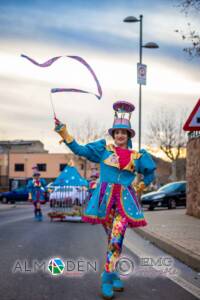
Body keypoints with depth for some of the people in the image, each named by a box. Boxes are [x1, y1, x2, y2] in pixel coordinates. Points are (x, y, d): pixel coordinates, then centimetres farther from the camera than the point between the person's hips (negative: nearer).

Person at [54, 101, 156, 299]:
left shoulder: (137, 156, 10)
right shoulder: (103, 149, 6)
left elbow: (150, 173, 25)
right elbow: (79, 150, 4)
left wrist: (138, 189, 17)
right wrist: (63, 132, -2)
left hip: (125, 200, 0)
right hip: (105, 198, 0)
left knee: (116, 239, -12)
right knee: (111, 238, 7)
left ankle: (107, 279, -8)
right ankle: (114, 275, 19)